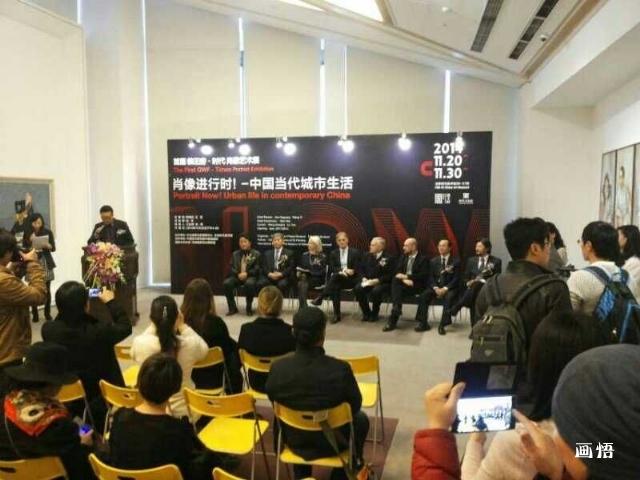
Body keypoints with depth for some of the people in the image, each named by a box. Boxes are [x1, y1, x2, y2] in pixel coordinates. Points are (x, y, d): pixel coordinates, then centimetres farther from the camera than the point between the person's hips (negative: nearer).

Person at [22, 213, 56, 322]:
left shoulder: (48, 232, 0)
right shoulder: (27, 233, 0)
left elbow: (53, 248, 2)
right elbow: (24, 249, 0)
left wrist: (48, 245, -18)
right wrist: (31, 243, -15)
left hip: (46, 264, 0)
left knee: (47, 290, 4)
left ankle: (47, 313, 15)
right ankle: (34, 314, 9)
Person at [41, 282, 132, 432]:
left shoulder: (48, 330, -21)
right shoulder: (100, 331, -33)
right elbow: (125, 326, -11)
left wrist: (67, 303, 4)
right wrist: (111, 302, -1)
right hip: (101, 400, -4)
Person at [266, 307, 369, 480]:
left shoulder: (278, 368, -23)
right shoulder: (341, 369, -30)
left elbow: (273, 401, -3)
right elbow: (355, 406, -12)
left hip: (295, 441, 2)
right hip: (332, 442, -2)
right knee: (361, 419, 29)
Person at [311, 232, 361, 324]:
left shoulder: (355, 252, 7)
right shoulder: (333, 253, 16)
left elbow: (356, 270, -1)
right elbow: (332, 268, 4)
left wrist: (346, 272, -16)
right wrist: (343, 269, -14)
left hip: (350, 280, -2)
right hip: (337, 279, 2)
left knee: (336, 275, -36)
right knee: (335, 287, -36)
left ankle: (320, 297, -39)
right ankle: (336, 314, -36)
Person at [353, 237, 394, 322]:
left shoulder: (388, 258, -3)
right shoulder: (367, 256, 12)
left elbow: (390, 275, -7)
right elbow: (360, 269, 14)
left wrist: (377, 280, -18)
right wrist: (363, 278, -6)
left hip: (381, 283, -4)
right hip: (367, 281, 4)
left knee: (376, 291, -36)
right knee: (357, 289, -25)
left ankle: (375, 314, -9)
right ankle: (366, 313, -6)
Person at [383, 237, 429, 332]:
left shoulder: (423, 259, 2)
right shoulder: (403, 257, 19)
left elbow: (423, 276, -10)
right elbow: (397, 272, 9)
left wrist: (406, 276, -17)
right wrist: (404, 279, -14)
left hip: (416, 285, -5)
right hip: (404, 283, 5)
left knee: (398, 289, -35)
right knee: (395, 280, -31)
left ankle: (393, 321, -34)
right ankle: (397, 307, -45)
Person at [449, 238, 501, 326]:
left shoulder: (496, 261, 7)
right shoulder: (471, 260, 18)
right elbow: (465, 277, 17)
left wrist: (485, 282, -18)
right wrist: (468, 283, -8)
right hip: (472, 287, 3)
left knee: (476, 284, -37)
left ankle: (457, 307, -35)